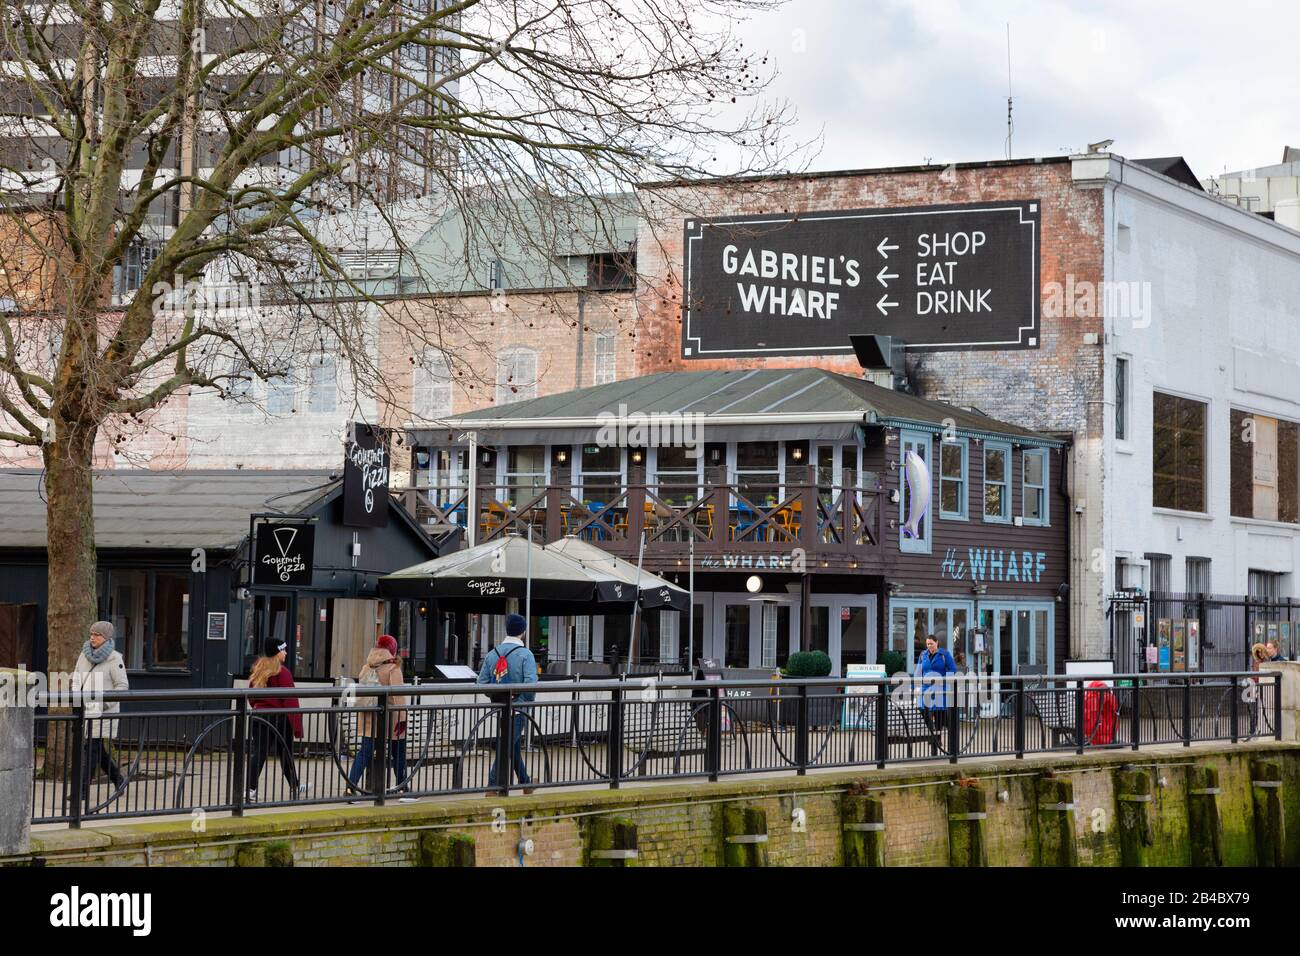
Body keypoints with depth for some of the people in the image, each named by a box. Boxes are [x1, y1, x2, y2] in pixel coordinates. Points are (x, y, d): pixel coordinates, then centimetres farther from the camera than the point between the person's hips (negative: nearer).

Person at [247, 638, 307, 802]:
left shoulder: (257, 671, 7)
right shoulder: (282, 673, -14)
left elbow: (251, 696, 14)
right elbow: (290, 700, -16)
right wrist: (297, 725, -15)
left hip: (259, 716, 5)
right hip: (279, 719, -5)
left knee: (258, 753, 2)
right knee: (286, 754, 10)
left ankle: (250, 788, -8)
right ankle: (295, 788, 25)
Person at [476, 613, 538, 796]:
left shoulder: (492, 654, 5)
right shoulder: (525, 654, -12)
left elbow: (482, 682, 5)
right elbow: (531, 683, -20)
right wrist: (530, 700, -3)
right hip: (518, 708, -6)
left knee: (514, 746, 19)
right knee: (506, 748, -7)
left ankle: (526, 784, 31)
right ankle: (493, 788, -13)